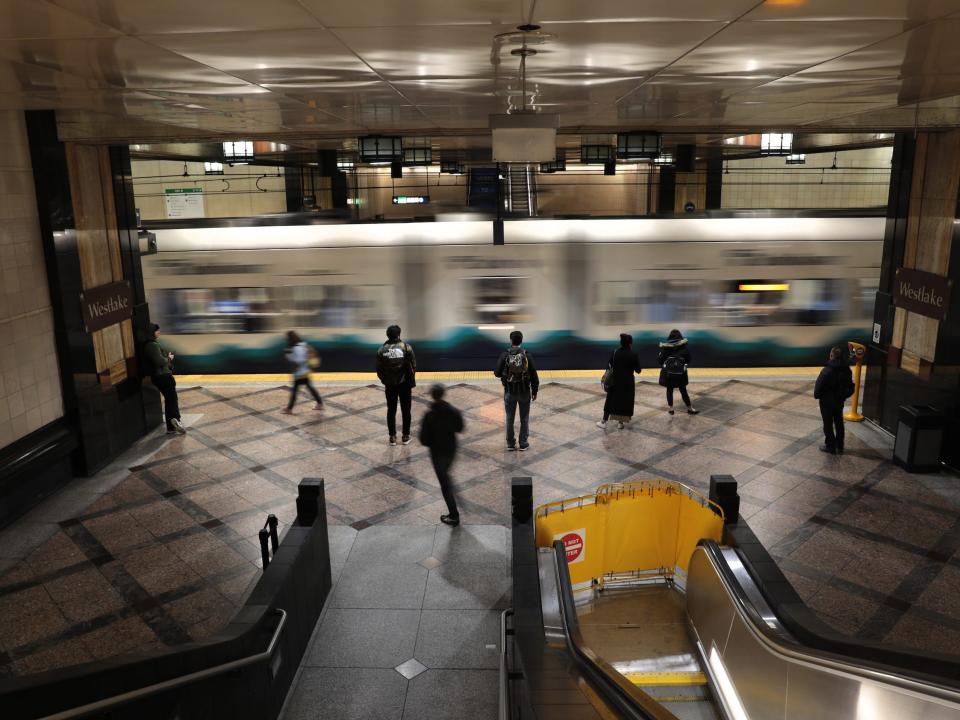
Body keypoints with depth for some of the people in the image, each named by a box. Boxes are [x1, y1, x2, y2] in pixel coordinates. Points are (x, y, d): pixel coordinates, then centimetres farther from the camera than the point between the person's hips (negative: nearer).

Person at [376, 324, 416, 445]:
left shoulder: (382, 350, -4)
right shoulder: (406, 347, -9)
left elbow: (379, 369, 0)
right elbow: (413, 366, -7)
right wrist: (412, 380, 8)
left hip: (390, 385, 1)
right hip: (404, 383, -1)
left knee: (391, 410, 11)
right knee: (405, 410, 10)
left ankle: (392, 437, 14)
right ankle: (406, 436, 14)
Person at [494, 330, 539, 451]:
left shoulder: (504, 355, -11)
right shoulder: (527, 355, -10)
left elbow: (497, 373, -8)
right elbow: (533, 375, -8)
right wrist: (535, 391, 4)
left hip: (509, 392, 0)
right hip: (525, 391, 0)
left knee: (510, 418, 13)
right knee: (524, 418, 13)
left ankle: (510, 444, 18)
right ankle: (523, 443, 17)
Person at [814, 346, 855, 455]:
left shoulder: (827, 370, -25)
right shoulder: (846, 370, -4)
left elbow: (819, 385, -20)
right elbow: (850, 386, 5)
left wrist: (817, 395, -2)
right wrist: (843, 396, 18)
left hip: (827, 402, -6)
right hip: (839, 401, 6)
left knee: (828, 424, 7)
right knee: (839, 423, 18)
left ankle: (830, 446, 16)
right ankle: (839, 447, 27)